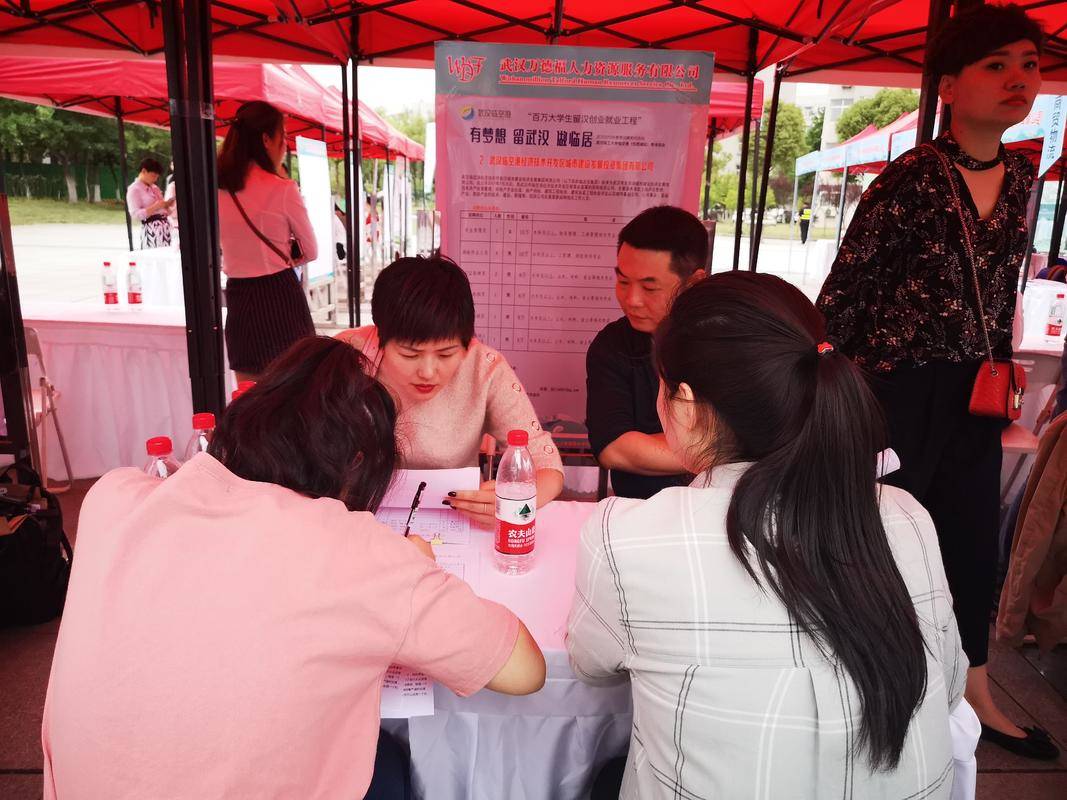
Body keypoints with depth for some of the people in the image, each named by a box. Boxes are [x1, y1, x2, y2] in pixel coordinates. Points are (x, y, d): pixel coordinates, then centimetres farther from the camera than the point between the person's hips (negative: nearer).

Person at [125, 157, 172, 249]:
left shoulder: (154, 187, 19)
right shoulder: (134, 189, -5)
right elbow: (135, 214, -15)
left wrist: (166, 204, 5)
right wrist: (155, 207, -21)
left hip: (165, 226, 8)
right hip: (151, 229, -8)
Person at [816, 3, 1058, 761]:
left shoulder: (1021, 175, 7)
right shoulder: (913, 176, -14)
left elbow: (1003, 285, 16)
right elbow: (845, 289, -14)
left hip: (972, 393, 7)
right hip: (900, 386, -7)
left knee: (973, 541, 17)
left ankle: (976, 694, 37)